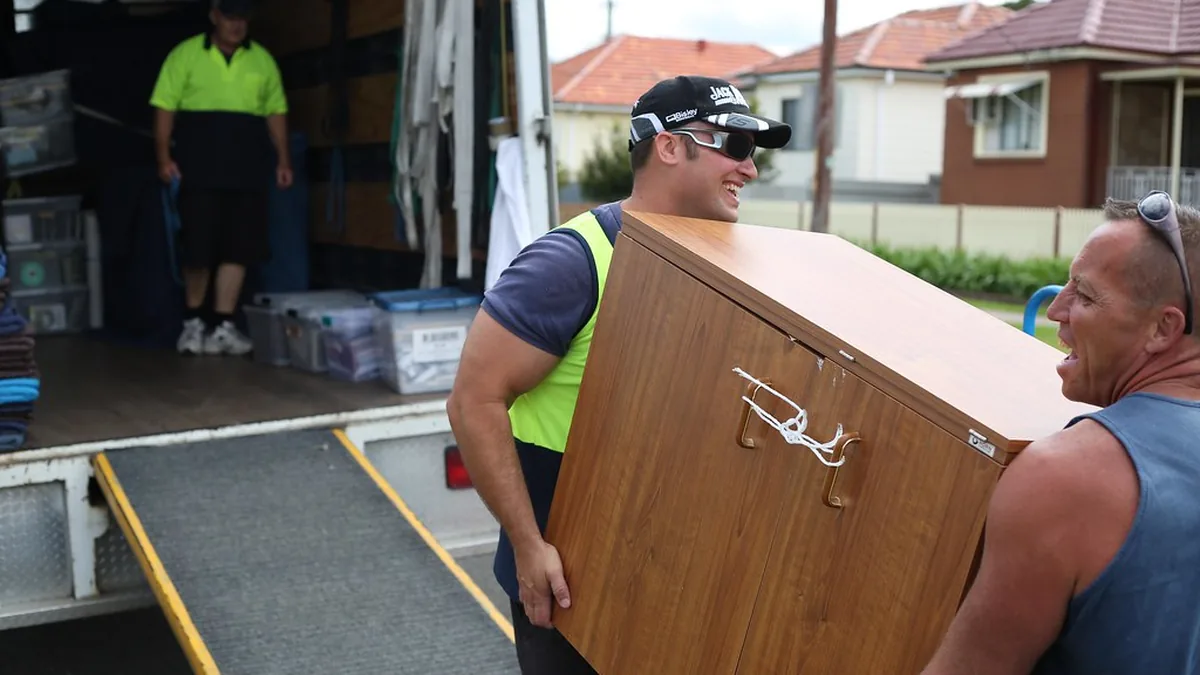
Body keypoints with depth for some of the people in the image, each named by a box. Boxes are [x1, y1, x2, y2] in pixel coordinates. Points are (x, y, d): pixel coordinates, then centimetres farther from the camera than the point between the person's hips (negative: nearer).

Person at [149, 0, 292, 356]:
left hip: (248, 172, 3)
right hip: (200, 171, -3)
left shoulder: (262, 60, 11)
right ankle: (193, 322, 18)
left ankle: (223, 326, 6)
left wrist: (283, 158, 7)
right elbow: (164, 107, 1)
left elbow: (276, 112, 14)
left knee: (237, 249, -1)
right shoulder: (185, 55, 3)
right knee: (197, 249, -1)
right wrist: (164, 156, -8)